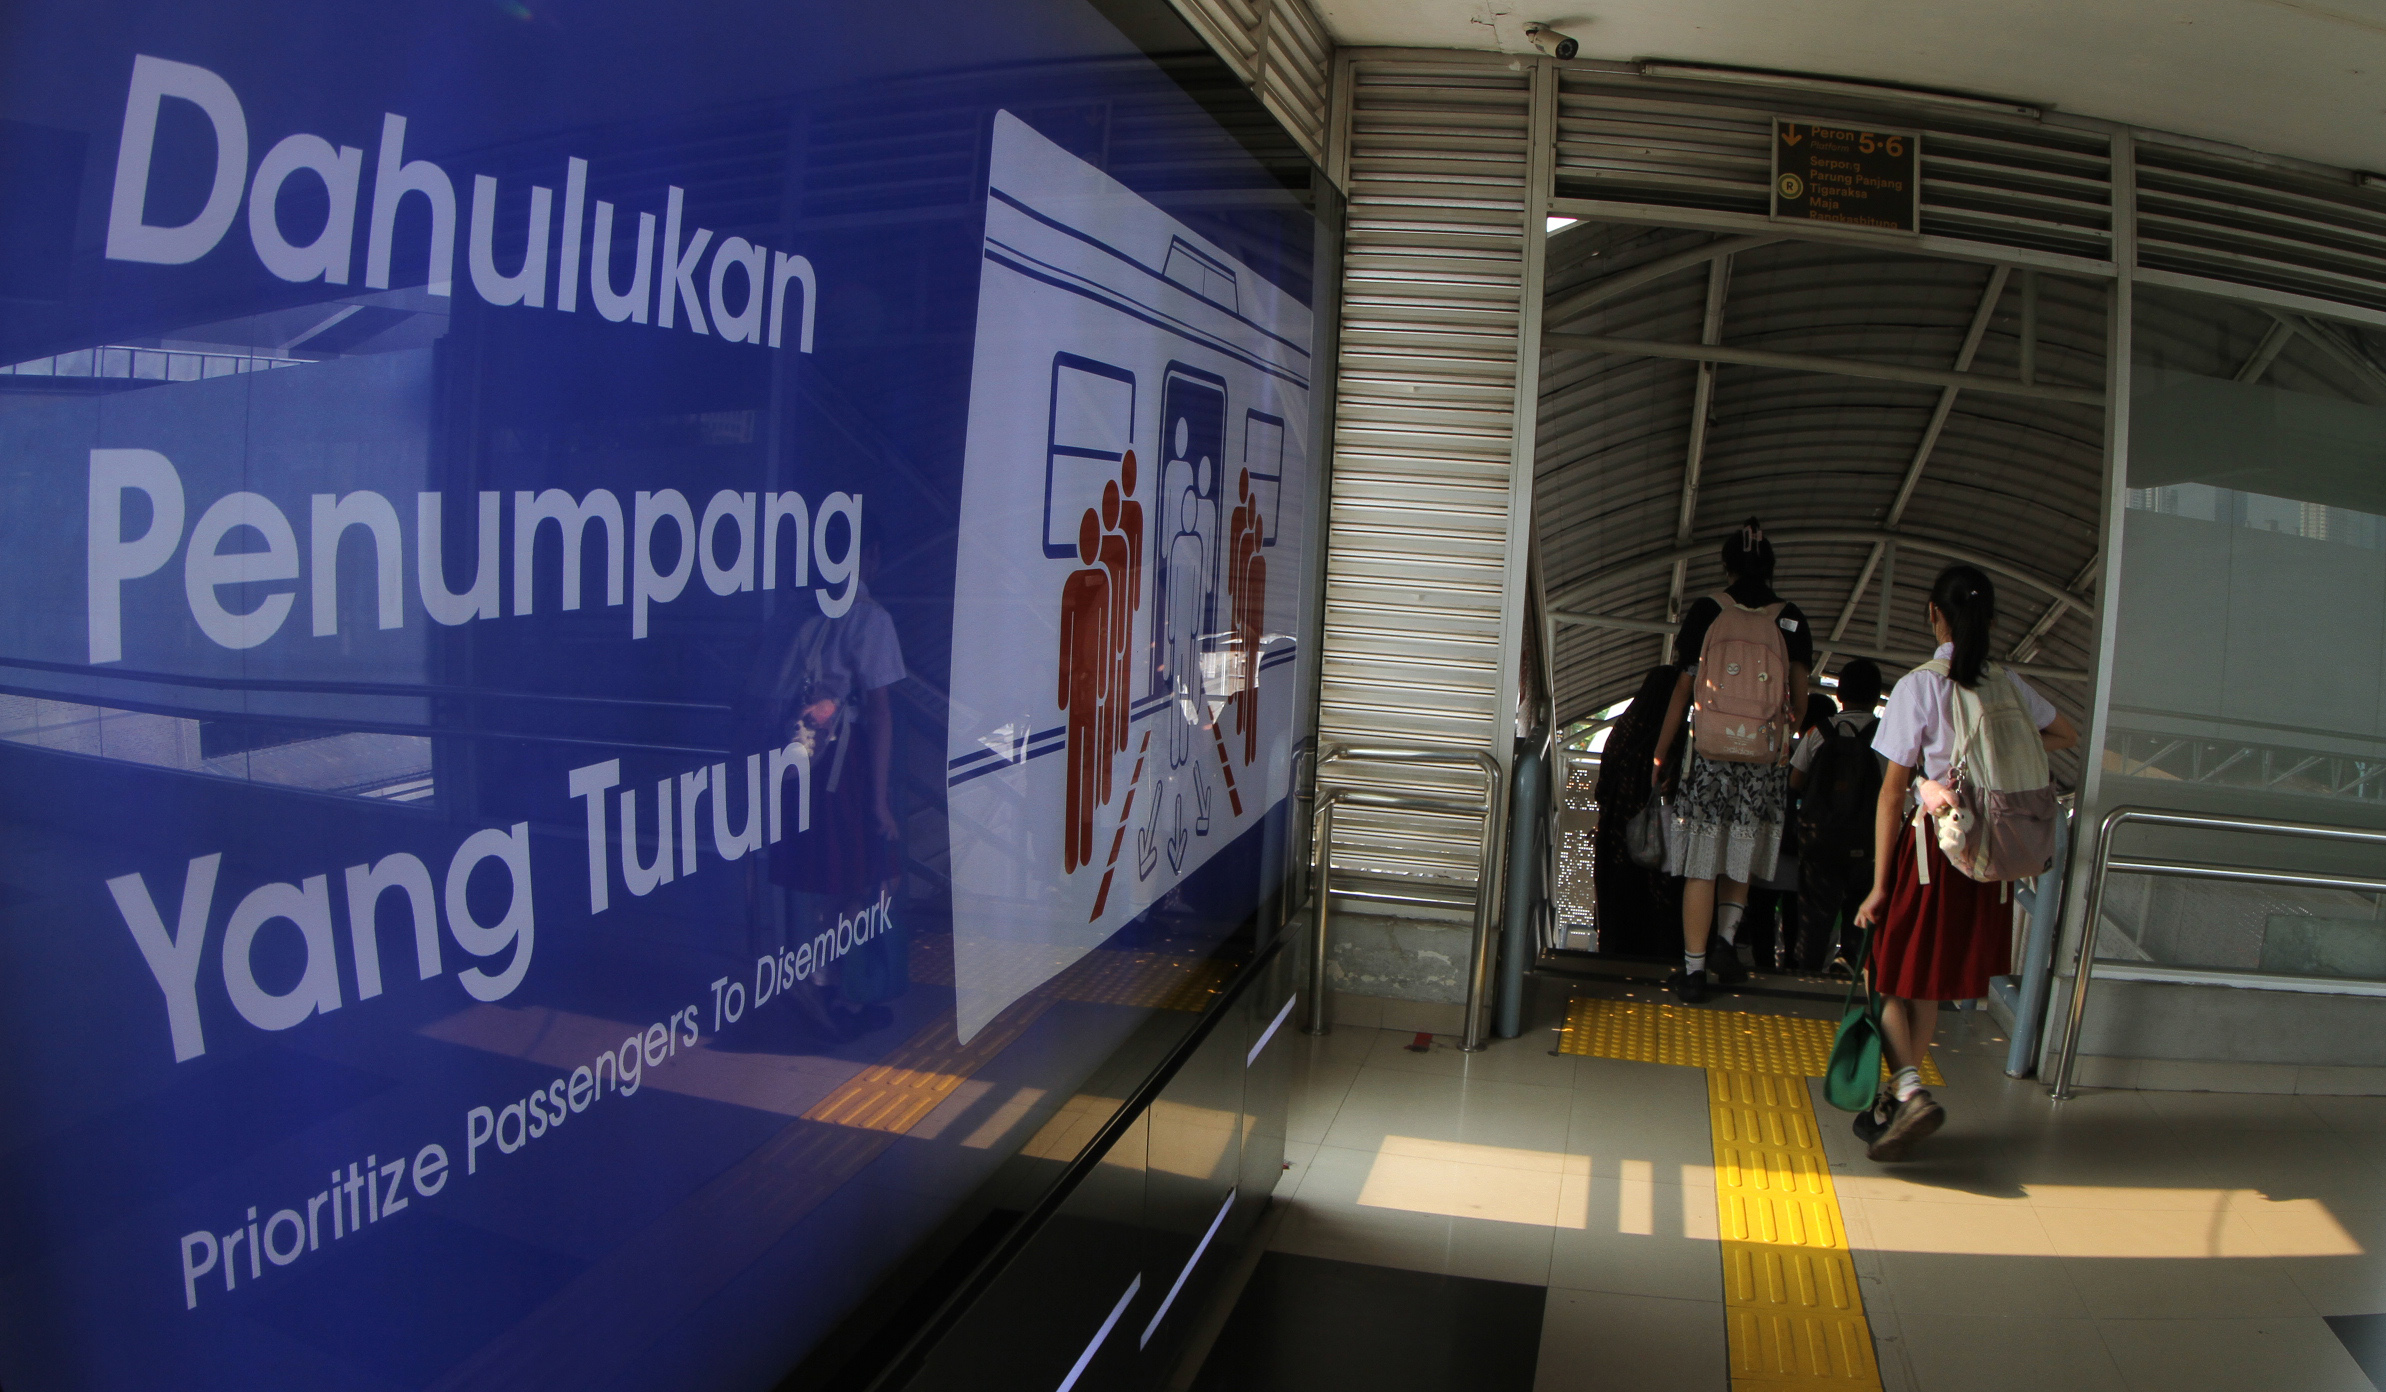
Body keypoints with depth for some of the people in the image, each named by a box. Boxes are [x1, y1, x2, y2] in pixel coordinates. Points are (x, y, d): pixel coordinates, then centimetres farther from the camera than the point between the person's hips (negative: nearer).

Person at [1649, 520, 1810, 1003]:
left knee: (1701, 865, 1)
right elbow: (1799, 696, 6)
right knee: (1740, 858, 18)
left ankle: (1693, 971, 3)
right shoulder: (1789, 619, 4)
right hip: (1767, 757, 2)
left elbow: (1683, 688, 0)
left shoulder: (1707, 611, -1)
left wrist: (1660, 754, 7)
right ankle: (1727, 942, 6)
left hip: (1710, 751, -2)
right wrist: (1795, 745, 23)